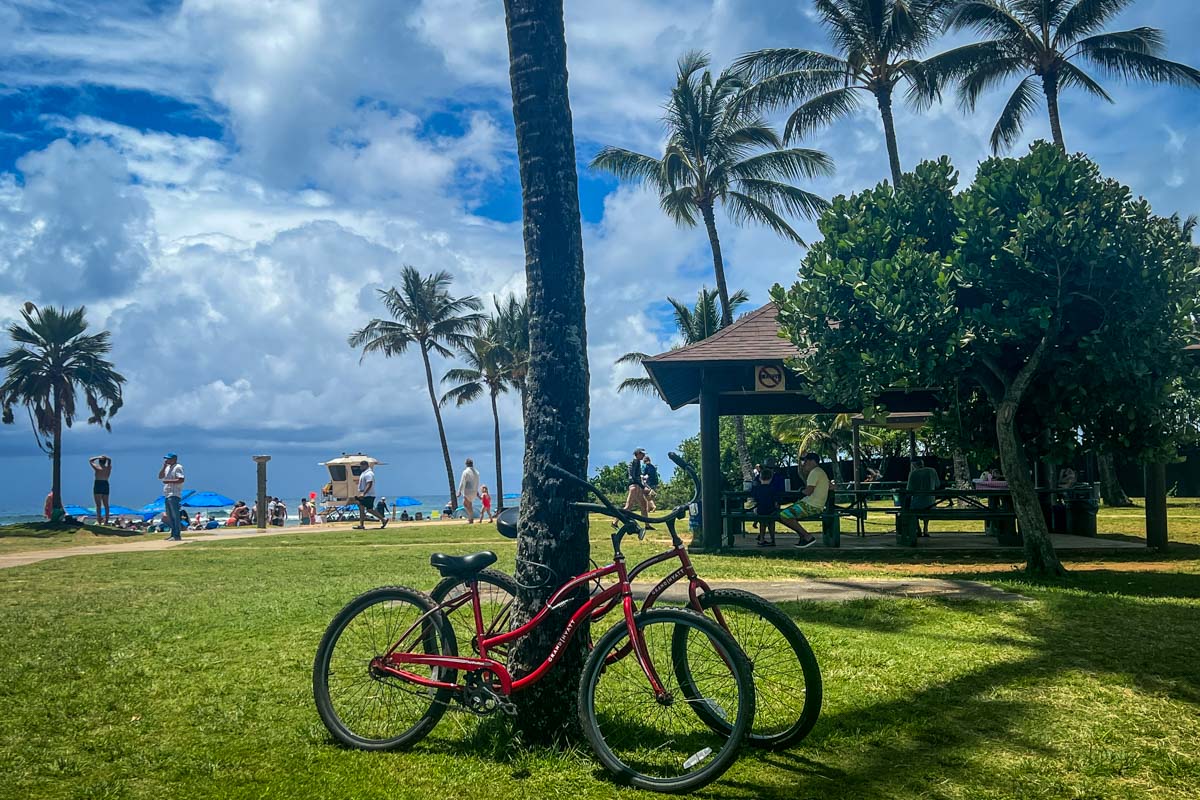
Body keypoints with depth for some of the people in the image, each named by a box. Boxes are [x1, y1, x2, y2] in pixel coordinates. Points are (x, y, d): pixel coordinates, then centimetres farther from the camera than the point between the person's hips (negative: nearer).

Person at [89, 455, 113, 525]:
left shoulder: (97, 467, -4)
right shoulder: (109, 468, 7)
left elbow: (90, 460, 10)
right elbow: (109, 460, 26)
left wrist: (98, 457, 5)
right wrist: (105, 457, 8)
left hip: (98, 484, -5)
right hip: (106, 485, 5)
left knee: (98, 504, -6)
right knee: (106, 504, 10)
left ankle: (99, 521, -11)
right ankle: (106, 521, 11)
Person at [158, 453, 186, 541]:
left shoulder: (178, 467, -8)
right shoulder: (167, 468, 19)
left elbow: (181, 480, -18)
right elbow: (160, 476, 12)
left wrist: (169, 481, -20)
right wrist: (164, 467, 2)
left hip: (174, 495, -10)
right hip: (167, 494, 10)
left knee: (175, 516, -11)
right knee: (170, 516, 12)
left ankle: (177, 535, -13)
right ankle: (173, 534, 17)